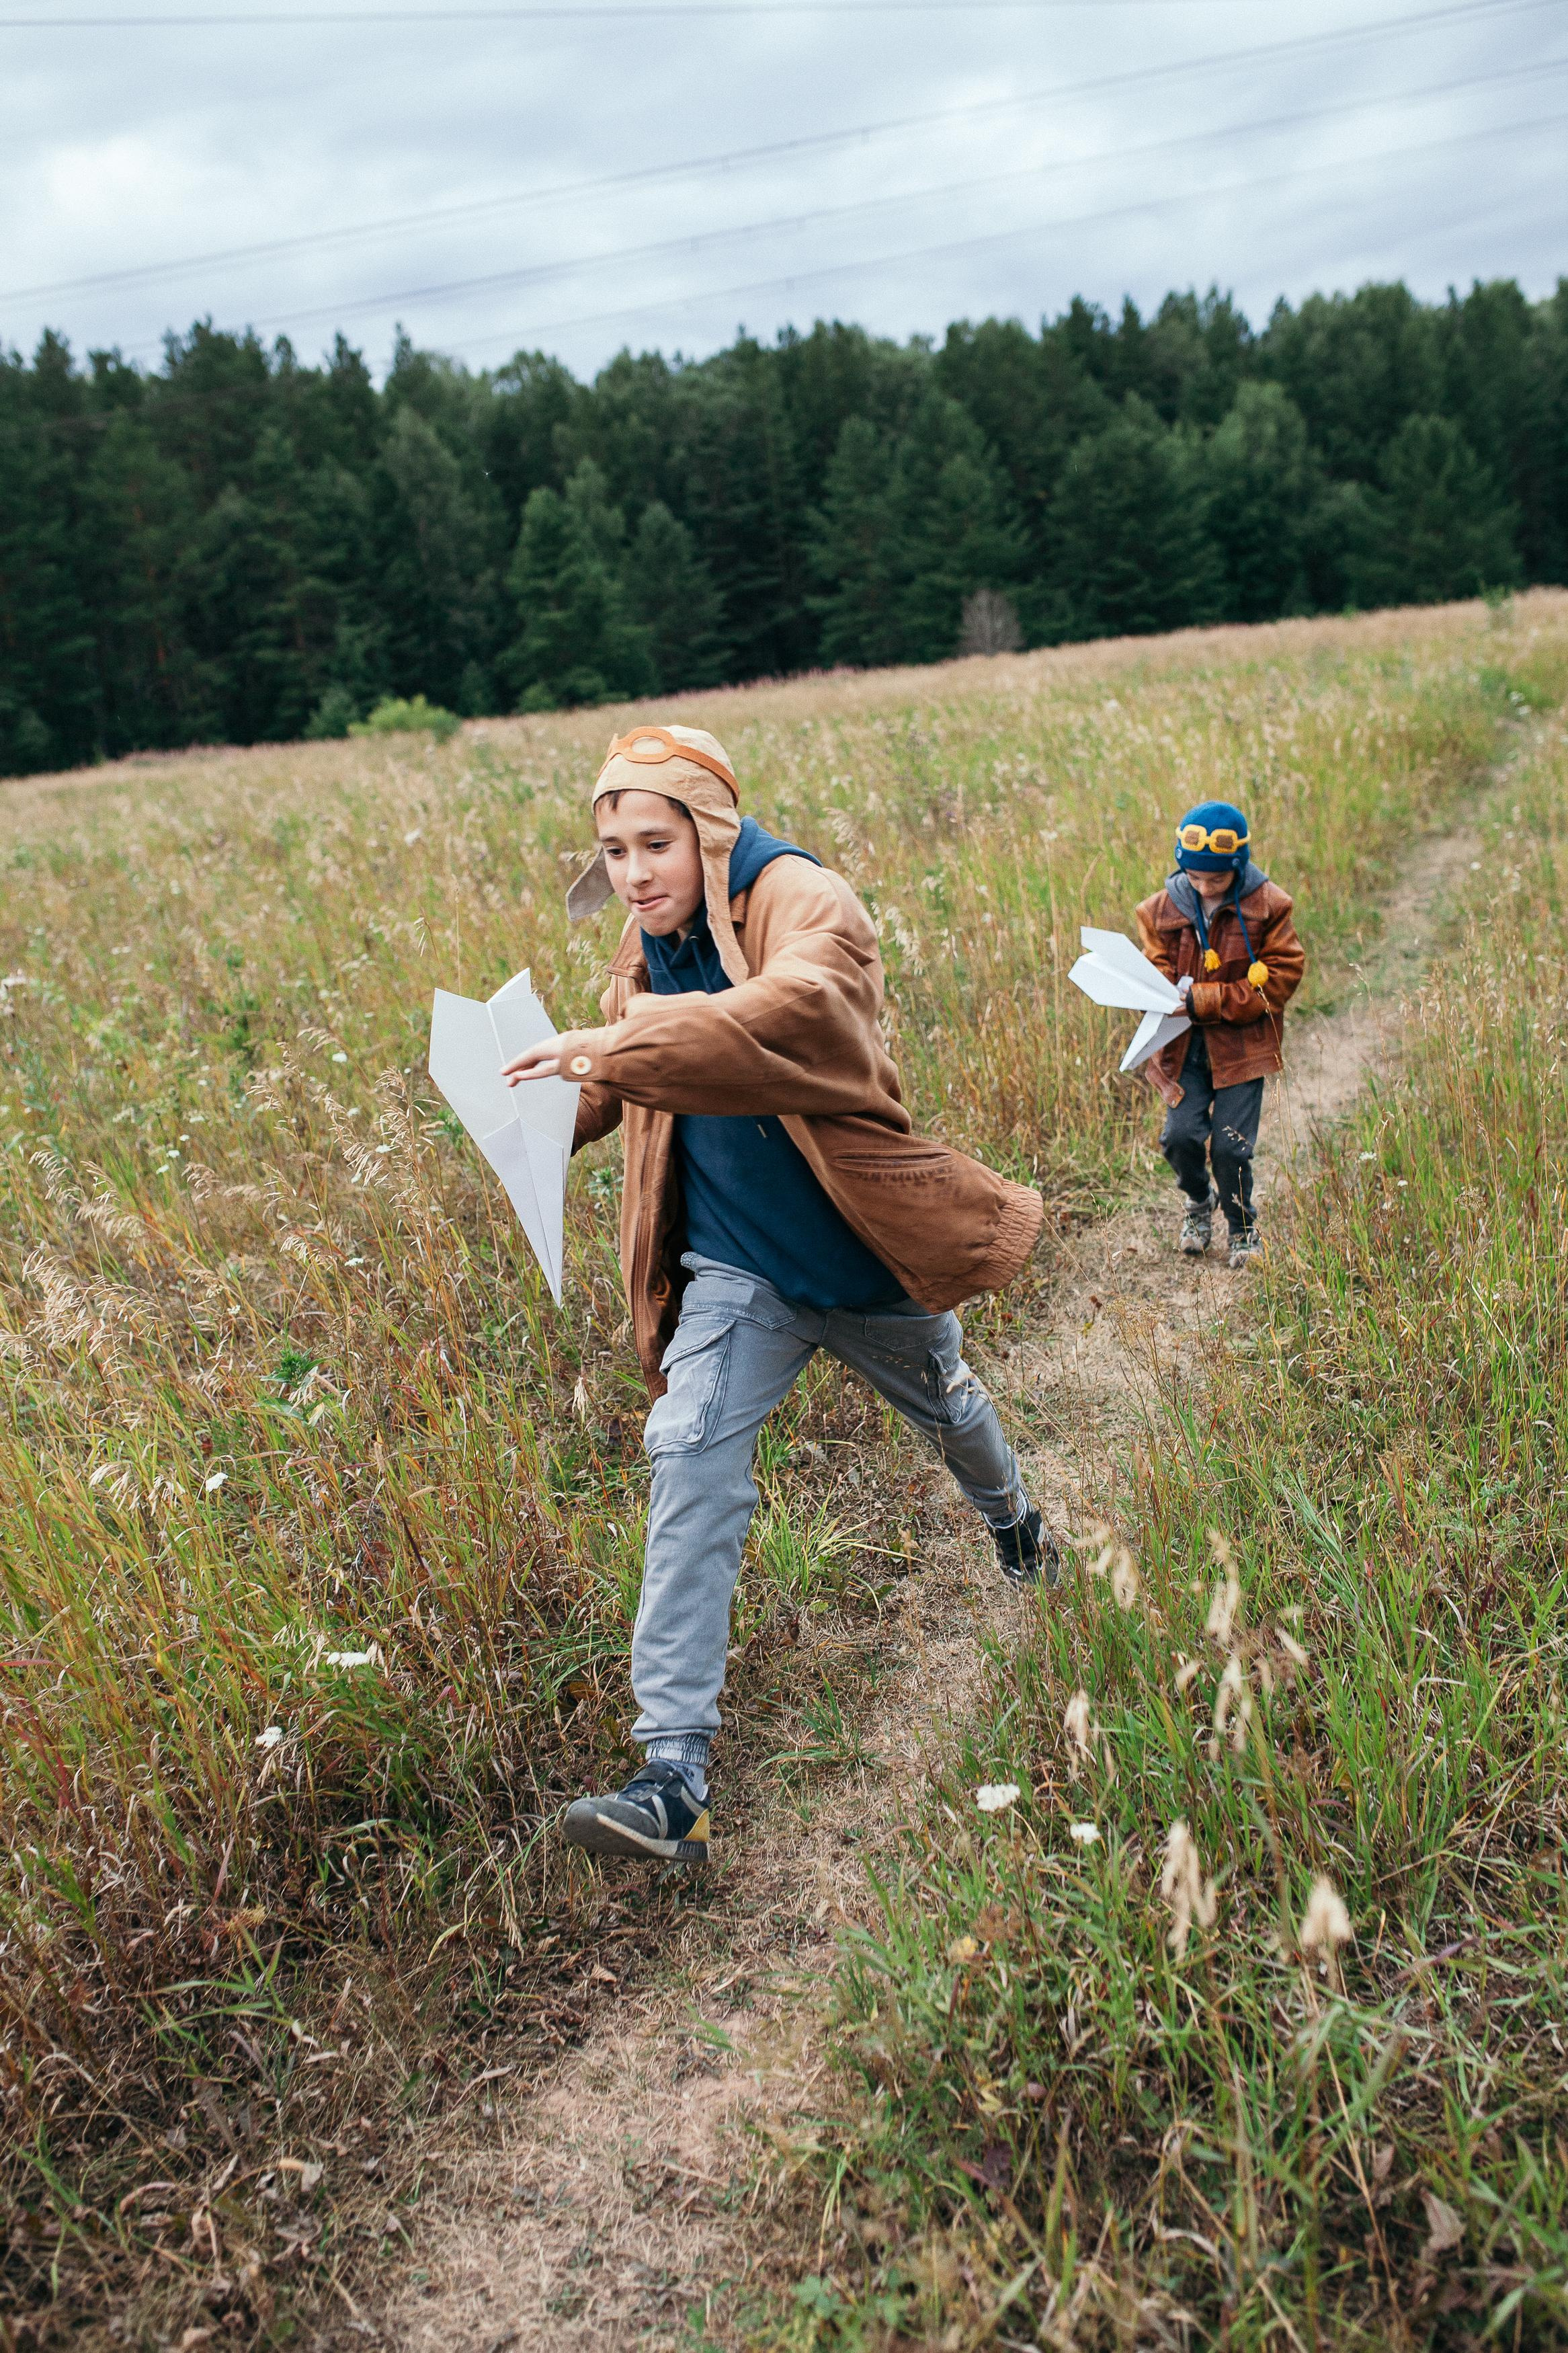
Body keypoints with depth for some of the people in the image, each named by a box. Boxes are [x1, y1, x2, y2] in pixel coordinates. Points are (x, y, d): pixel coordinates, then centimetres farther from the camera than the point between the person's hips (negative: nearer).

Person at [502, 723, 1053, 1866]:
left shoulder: (806, 903, -22)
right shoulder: (651, 944, 0)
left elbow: (793, 1013, -45)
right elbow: (617, 1085, 14)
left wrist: (619, 1043, -53)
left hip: (861, 1248, -3)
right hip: (732, 1265, 4)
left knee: (944, 1405, 24)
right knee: (690, 1464, -15)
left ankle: (1015, 1520, 62)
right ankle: (676, 1773, -15)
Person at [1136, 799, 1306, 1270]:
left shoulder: (1267, 905, -7)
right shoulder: (1163, 908, -1)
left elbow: (1282, 975, -10)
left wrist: (1204, 1000, -18)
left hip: (1242, 1042, -2)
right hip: (1185, 1045, 2)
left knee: (1231, 1145, -6)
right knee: (1181, 1135, -8)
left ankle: (1243, 1227, 22)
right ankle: (1200, 1201, 27)